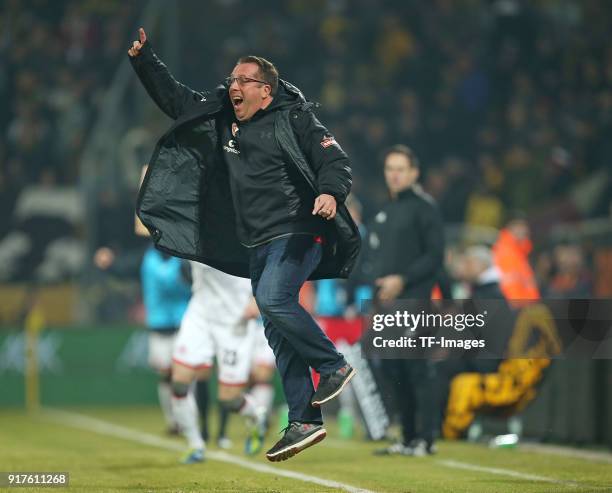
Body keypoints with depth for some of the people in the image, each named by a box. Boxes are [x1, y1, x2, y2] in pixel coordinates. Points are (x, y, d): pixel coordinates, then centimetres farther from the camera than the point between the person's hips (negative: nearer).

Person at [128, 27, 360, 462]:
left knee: (273, 299, -28)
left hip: (297, 233, -8)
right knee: (278, 332, 5)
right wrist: (142, 57, 10)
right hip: (257, 245, 8)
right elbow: (172, 96, 18)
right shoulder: (219, 118, 13)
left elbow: (336, 160, -9)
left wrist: (331, 192, -29)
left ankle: (335, 365, -13)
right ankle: (306, 422, 7)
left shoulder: (293, 120, -5)